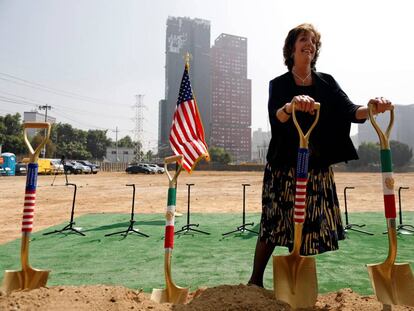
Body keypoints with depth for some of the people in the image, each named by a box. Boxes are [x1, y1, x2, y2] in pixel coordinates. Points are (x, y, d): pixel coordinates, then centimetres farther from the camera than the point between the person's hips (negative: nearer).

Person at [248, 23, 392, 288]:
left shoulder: (327, 82, 8)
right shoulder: (279, 84, -1)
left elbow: (349, 111, -5)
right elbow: (276, 117, -20)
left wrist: (372, 109, -27)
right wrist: (292, 105, -43)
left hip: (318, 168, 3)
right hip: (284, 166, -3)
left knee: (308, 226, 5)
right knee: (274, 225, 0)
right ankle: (256, 280, 19)